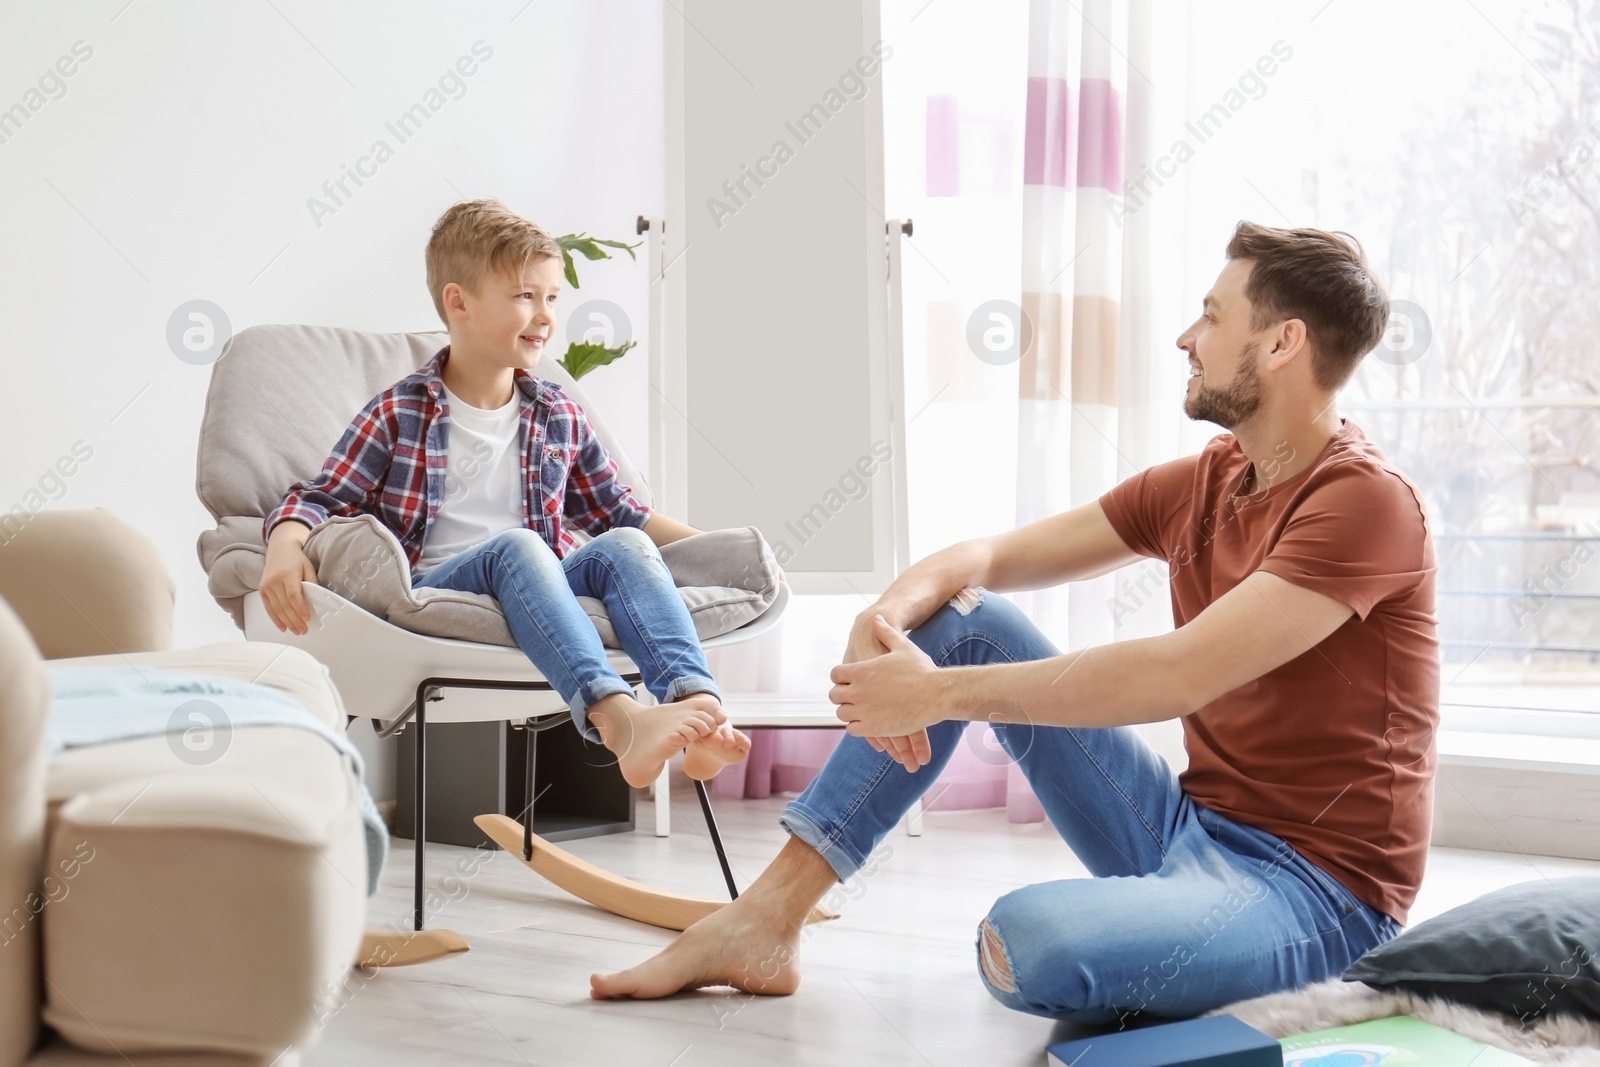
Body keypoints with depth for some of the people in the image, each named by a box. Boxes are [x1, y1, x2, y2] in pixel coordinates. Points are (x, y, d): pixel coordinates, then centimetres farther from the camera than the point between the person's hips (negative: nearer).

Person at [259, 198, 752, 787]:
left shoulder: (559, 416, 16)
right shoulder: (398, 414, 4)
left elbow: (616, 510, 26)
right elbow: (317, 498, 2)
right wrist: (285, 545, -21)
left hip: (541, 589, 4)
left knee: (624, 545, -24)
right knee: (517, 545, -34)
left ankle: (700, 711, -48)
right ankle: (616, 717, -57)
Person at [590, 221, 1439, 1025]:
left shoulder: (1366, 500, -18)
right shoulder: (1199, 484, 9)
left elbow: (1176, 676, -27)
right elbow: (986, 559, 9)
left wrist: (941, 693, -24)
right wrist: (885, 618, -13)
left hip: (1319, 890, -8)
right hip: (1188, 827, 8)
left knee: (1030, 941, -37)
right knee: (965, 619, 0)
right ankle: (764, 922, -2)